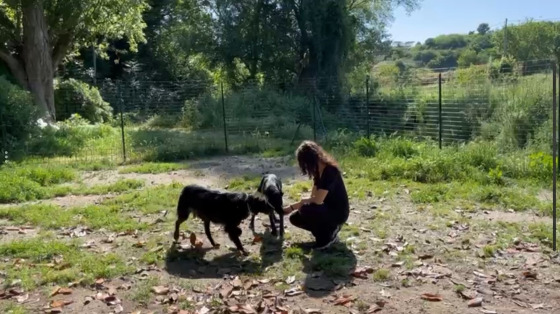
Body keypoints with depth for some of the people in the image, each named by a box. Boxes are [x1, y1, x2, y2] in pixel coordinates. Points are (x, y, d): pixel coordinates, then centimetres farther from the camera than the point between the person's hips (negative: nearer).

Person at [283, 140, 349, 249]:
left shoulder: (330, 171, -25)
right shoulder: (318, 170, 3)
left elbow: (317, 200, -30)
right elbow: (313, 197, 5)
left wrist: (292, 206, -20)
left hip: (338, 212, -9)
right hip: (327, 208, 9)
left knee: (306, 210, -31)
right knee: (295, 218, 1)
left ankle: (329, 235, -9)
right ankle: (329, 227, 10)